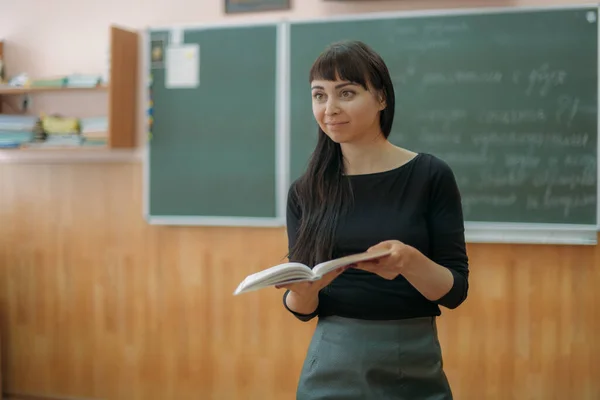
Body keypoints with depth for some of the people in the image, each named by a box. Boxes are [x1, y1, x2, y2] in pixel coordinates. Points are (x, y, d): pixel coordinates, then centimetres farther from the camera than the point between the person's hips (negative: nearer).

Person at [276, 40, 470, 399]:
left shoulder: (430, 175, -7)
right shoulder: (306, 191, 1)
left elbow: (455, 290, -6)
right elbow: (304, 309, 3)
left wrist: (410, 261, -25)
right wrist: (302, 290, -19)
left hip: (413, 368, -2)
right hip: (332, 368, 2)